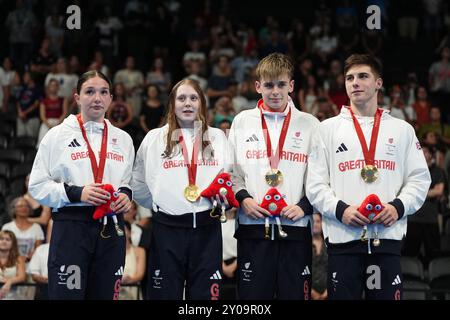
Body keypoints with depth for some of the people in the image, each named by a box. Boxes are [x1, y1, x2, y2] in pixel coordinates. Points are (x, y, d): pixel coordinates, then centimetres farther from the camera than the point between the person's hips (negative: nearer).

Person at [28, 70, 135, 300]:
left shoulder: (123, 139, 15)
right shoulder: (57, 135, 3)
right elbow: (37, 186, -1)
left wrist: (126, 195, 0)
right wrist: (76, 193, -15)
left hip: (111, 228, 4)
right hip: (70, 226, -4)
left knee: (104, 294, 6)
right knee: (67, 294, -9)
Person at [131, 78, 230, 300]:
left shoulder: (217, 137, 11)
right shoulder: (154, 138, 6)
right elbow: (138, 184, 10)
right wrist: (159, 204, 5)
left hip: (207, 227, 1)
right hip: (167, 228, -1)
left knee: (205, 293, 3)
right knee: (165, 293, 2)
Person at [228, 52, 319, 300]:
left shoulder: (310, 124, 7)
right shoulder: (242, 122, 10)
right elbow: (229, 170, 11)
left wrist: (304, 206, -8)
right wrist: (243, 198, -5)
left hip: (296, 227, 0)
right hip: (252, 226, 1)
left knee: (295, 294, 2)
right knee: (252, 294, 2)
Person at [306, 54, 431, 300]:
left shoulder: (402, 129, 13)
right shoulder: (328, 129, 10)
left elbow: (419, 179, 8)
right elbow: (315, 184, 4)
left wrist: (398, 207, -10)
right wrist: (340, 209, -12)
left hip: (388, 238, 1)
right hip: (342, 238, -1)